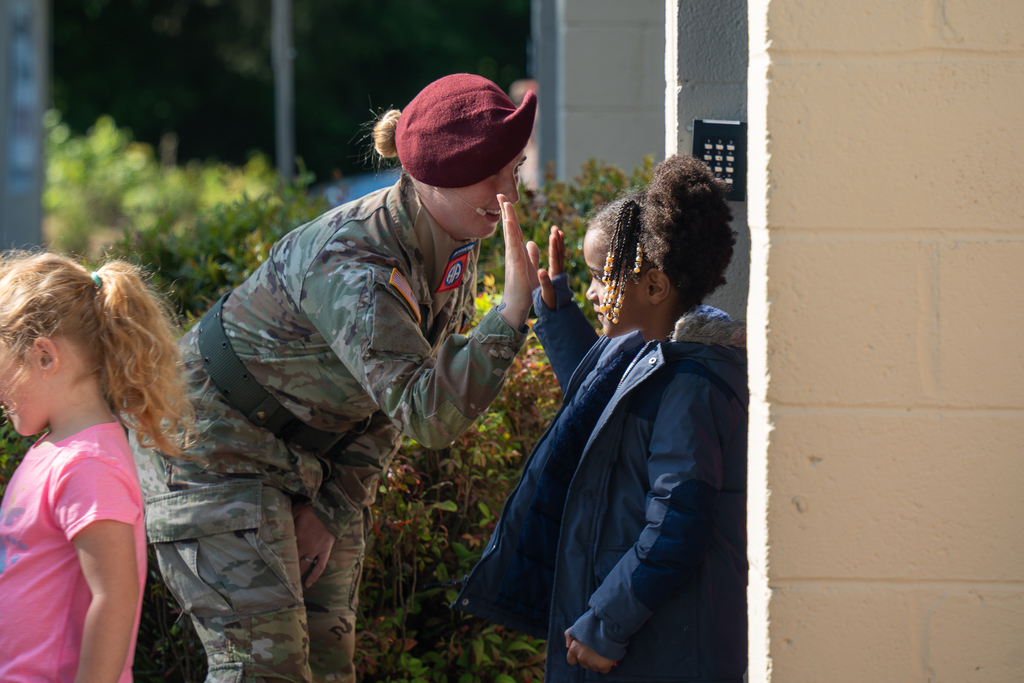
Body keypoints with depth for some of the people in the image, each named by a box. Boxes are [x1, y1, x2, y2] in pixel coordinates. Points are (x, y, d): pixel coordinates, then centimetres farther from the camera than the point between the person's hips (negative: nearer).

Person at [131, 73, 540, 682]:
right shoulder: (351, 266, -32)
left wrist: (333, 509, -3)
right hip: (215, 446, -9)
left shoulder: (456, 249, -4)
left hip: (309, 461, 9)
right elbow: (430, 413, -41)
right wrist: (515, 306, -47)